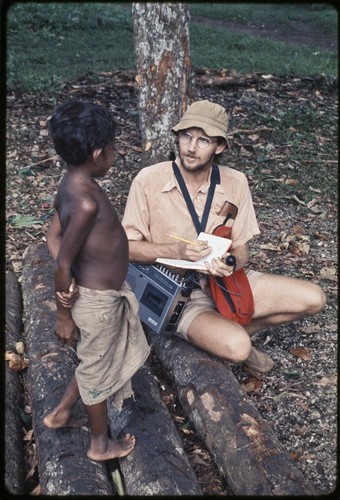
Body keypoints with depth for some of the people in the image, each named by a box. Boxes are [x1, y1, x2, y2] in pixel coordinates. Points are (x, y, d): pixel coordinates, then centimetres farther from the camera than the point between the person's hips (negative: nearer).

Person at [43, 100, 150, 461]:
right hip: (98, 301, -9)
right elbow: (63, 263, -26)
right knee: (99, 371, 13)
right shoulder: (87, 201, -31)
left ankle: (60, 413, 46)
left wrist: (68, 279, -8)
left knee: (97, 359, 29)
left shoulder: (72, 185, -2)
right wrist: (63, 316, -14)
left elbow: (53, 236, 5)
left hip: (93, 291, 9)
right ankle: (100, 445, 38)